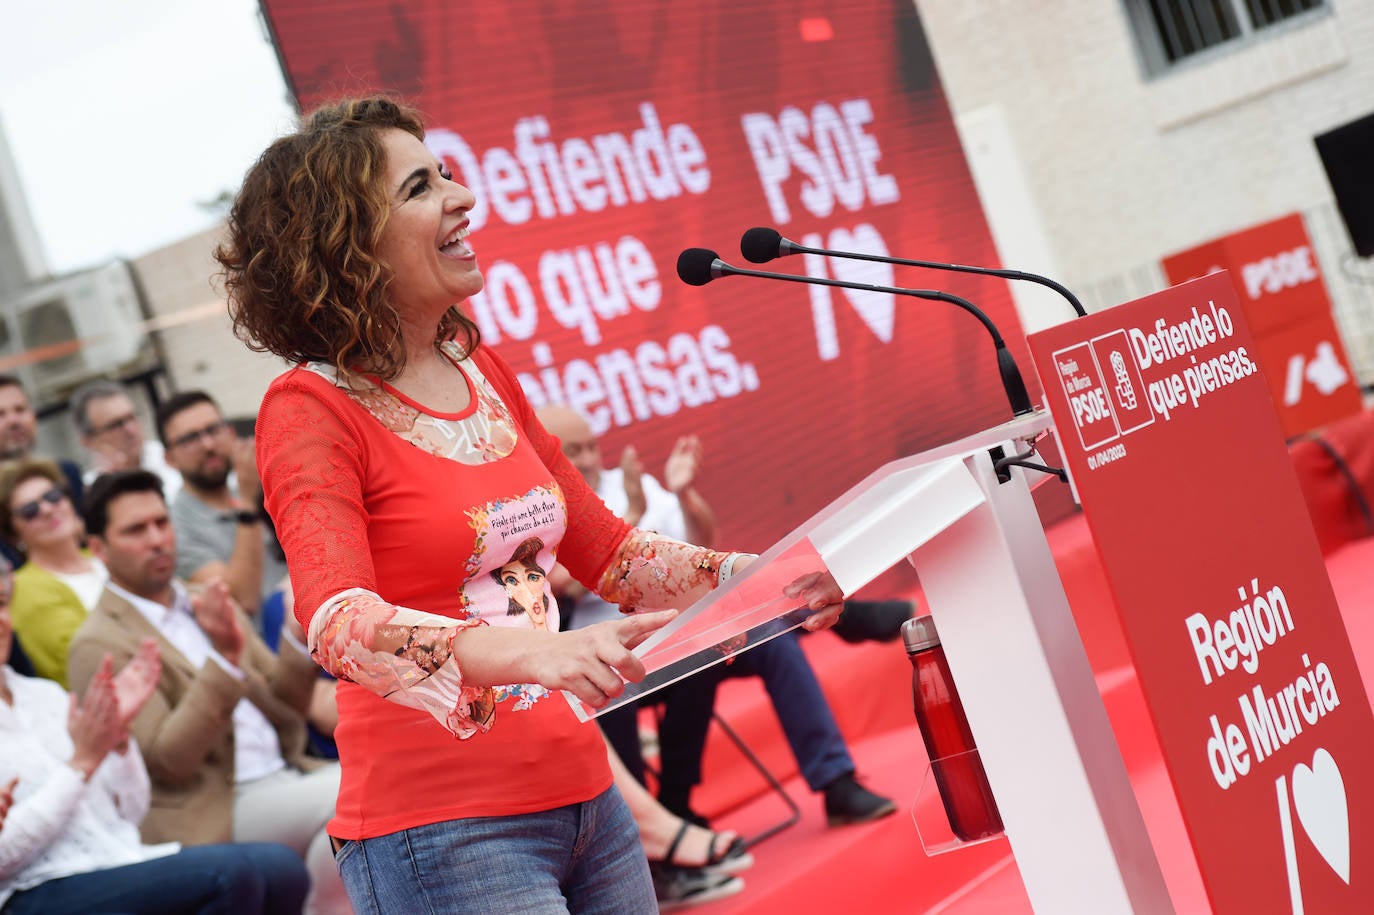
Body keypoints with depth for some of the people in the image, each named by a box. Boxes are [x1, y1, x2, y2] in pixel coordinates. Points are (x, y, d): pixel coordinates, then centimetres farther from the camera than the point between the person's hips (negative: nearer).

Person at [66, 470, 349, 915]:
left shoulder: (206, 608, 18)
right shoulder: (100, 645, -3)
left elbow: (284, 707, 18)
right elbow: (168, 762, -13)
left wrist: (299, 635, -1)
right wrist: (224, 657, -22)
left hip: (284, 777, 7)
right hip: (215, 814, -7)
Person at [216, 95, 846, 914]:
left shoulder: (483, 371, 10)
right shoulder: (311, 410, -11)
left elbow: (604, 548, 17)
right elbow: (341, 622, -26)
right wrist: (535, 652, -42)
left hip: (582, 794, 7)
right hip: (441, 829, -6)